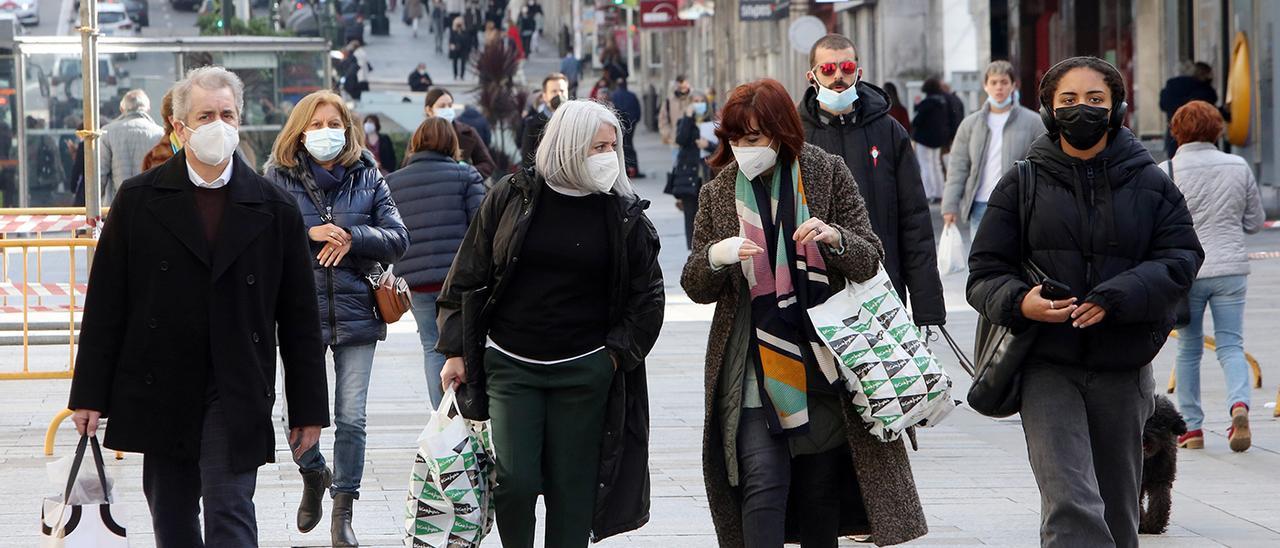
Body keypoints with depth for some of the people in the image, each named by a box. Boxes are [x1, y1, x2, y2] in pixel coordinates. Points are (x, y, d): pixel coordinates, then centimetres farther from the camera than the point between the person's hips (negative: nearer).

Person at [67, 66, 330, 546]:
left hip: (237, 398, -2)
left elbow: (300, 318, 5)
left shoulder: (274, 211, 3)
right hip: (160, 395, 2)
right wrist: (90, 394, -1)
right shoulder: (139, 200, 3)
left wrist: (308, 407, 4)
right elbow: (106, 304, 3)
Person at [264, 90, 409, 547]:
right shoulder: (279, 178, 1)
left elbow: (398, 238, 2)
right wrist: (309, 234, -18)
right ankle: (313, 475, 33)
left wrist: (350, 236, -13)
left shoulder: (368, 178, 7)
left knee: (351, 419, 1)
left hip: (356, 312, 1)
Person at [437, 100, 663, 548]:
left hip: (584, 372, 1)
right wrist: (455, 351, 3)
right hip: (510, 366, -1)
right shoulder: (512, 197, 1)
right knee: (515, 481, -10)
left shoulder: (623, 216, 2)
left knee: (572, 490, 3)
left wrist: (617, 354, 0)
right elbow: (468, 276, 6)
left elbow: (648, 296, 9)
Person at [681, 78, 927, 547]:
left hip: (825, 362, 0)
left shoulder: (827, 174, 2)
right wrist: (714, 257, -16)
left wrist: (835, 238, -19)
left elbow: (870, 261, 2)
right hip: (752, 372, 0)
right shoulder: (718, 193, 6)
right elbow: (695, 288, 7)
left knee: (822, 487, 6)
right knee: (762, 482, -11)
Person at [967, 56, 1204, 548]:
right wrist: (1020, 302, -20)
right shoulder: (1023, 184, 5)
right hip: (1048, 366, -2)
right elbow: (986, 273, 3)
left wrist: (1120, 296, -18)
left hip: (1123, 369, 2)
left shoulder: (1151, 184, 8)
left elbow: (1180, 259, -1)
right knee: (1071, 508, -17)